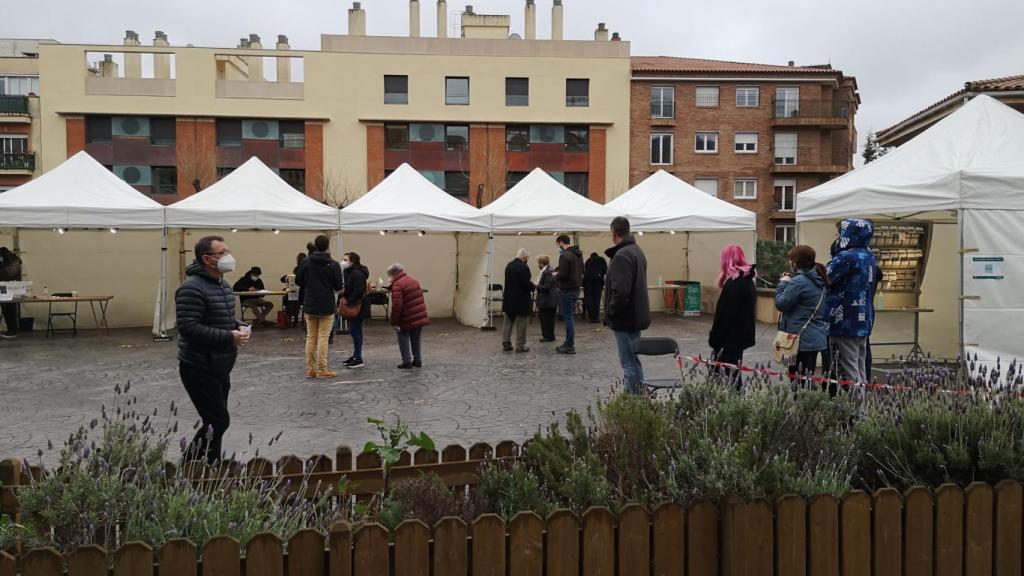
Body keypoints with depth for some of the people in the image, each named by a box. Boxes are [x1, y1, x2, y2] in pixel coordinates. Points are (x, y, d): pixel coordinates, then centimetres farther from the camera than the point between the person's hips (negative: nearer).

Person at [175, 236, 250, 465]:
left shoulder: (222, 285, 12)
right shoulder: (192, 288, -19)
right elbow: (189, 328, -27)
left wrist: (238, 327, 0)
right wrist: (229, 337, -26)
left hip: (219, 367, 9)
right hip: (199, 369, -9)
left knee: (215, 422, 14)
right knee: (218, 421, -9)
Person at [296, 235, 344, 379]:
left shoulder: (306, 263, -2)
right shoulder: (334, 264, -10)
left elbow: (298, 281, 3)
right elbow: (338, 286, -9)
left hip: (309, 306, 3)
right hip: (327, 306, -3)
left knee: (311, 337, 11)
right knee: (323, 337, 0)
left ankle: (310, 369, 13)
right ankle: (322, 369, 2)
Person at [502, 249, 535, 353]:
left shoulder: (509, 265, 8)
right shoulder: (523, 267, -17)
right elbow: (526, 283, -22)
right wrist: (532, 285, 0)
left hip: (508, 299, 7)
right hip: (521, 300, -7)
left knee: (508, 323, 13)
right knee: (521, 324, 2)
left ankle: (506, 344, 16)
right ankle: (520, 346, 7)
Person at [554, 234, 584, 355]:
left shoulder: (565, 256, -18)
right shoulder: (578, 254, 11)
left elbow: (563, 275, -24)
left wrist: (556, 275, -2)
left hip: (567, 290, -9)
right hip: (576, 289, 9)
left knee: (568, 317, -4)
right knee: (571, 316, 17)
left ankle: (570, 346, 0)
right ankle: (569, 342, 25)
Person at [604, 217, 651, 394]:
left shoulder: (622, 255, -19)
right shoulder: (637, 251, 13)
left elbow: (620, 291, -27)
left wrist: (610, 312, -12)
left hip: (625, 318, -10)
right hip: (637, 315, 10)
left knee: (629, 362, -5)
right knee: (633, 361, 17)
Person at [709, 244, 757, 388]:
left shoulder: (733, 283, -18)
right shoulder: (748, 280, 10)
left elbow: (724, 314, -19)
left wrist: (714, 338, -12)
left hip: (730, 336, -9)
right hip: (741, 335, 9)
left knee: (725, 375, -4)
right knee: (733, 373, 15)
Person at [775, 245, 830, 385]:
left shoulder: (799, 281, -18)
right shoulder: (818, 279, 10)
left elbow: (780, 304, -15)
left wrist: (783, 283, -3)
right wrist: (790, 281, 10)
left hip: (802, 339, -9)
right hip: (816, 338, 9)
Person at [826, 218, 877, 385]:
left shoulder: (847, 257, -17)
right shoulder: (869, 256, 11)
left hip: (846, 323, -8)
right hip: (863, 322, 8)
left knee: (849, 373, -3)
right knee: (860, 370, 14)